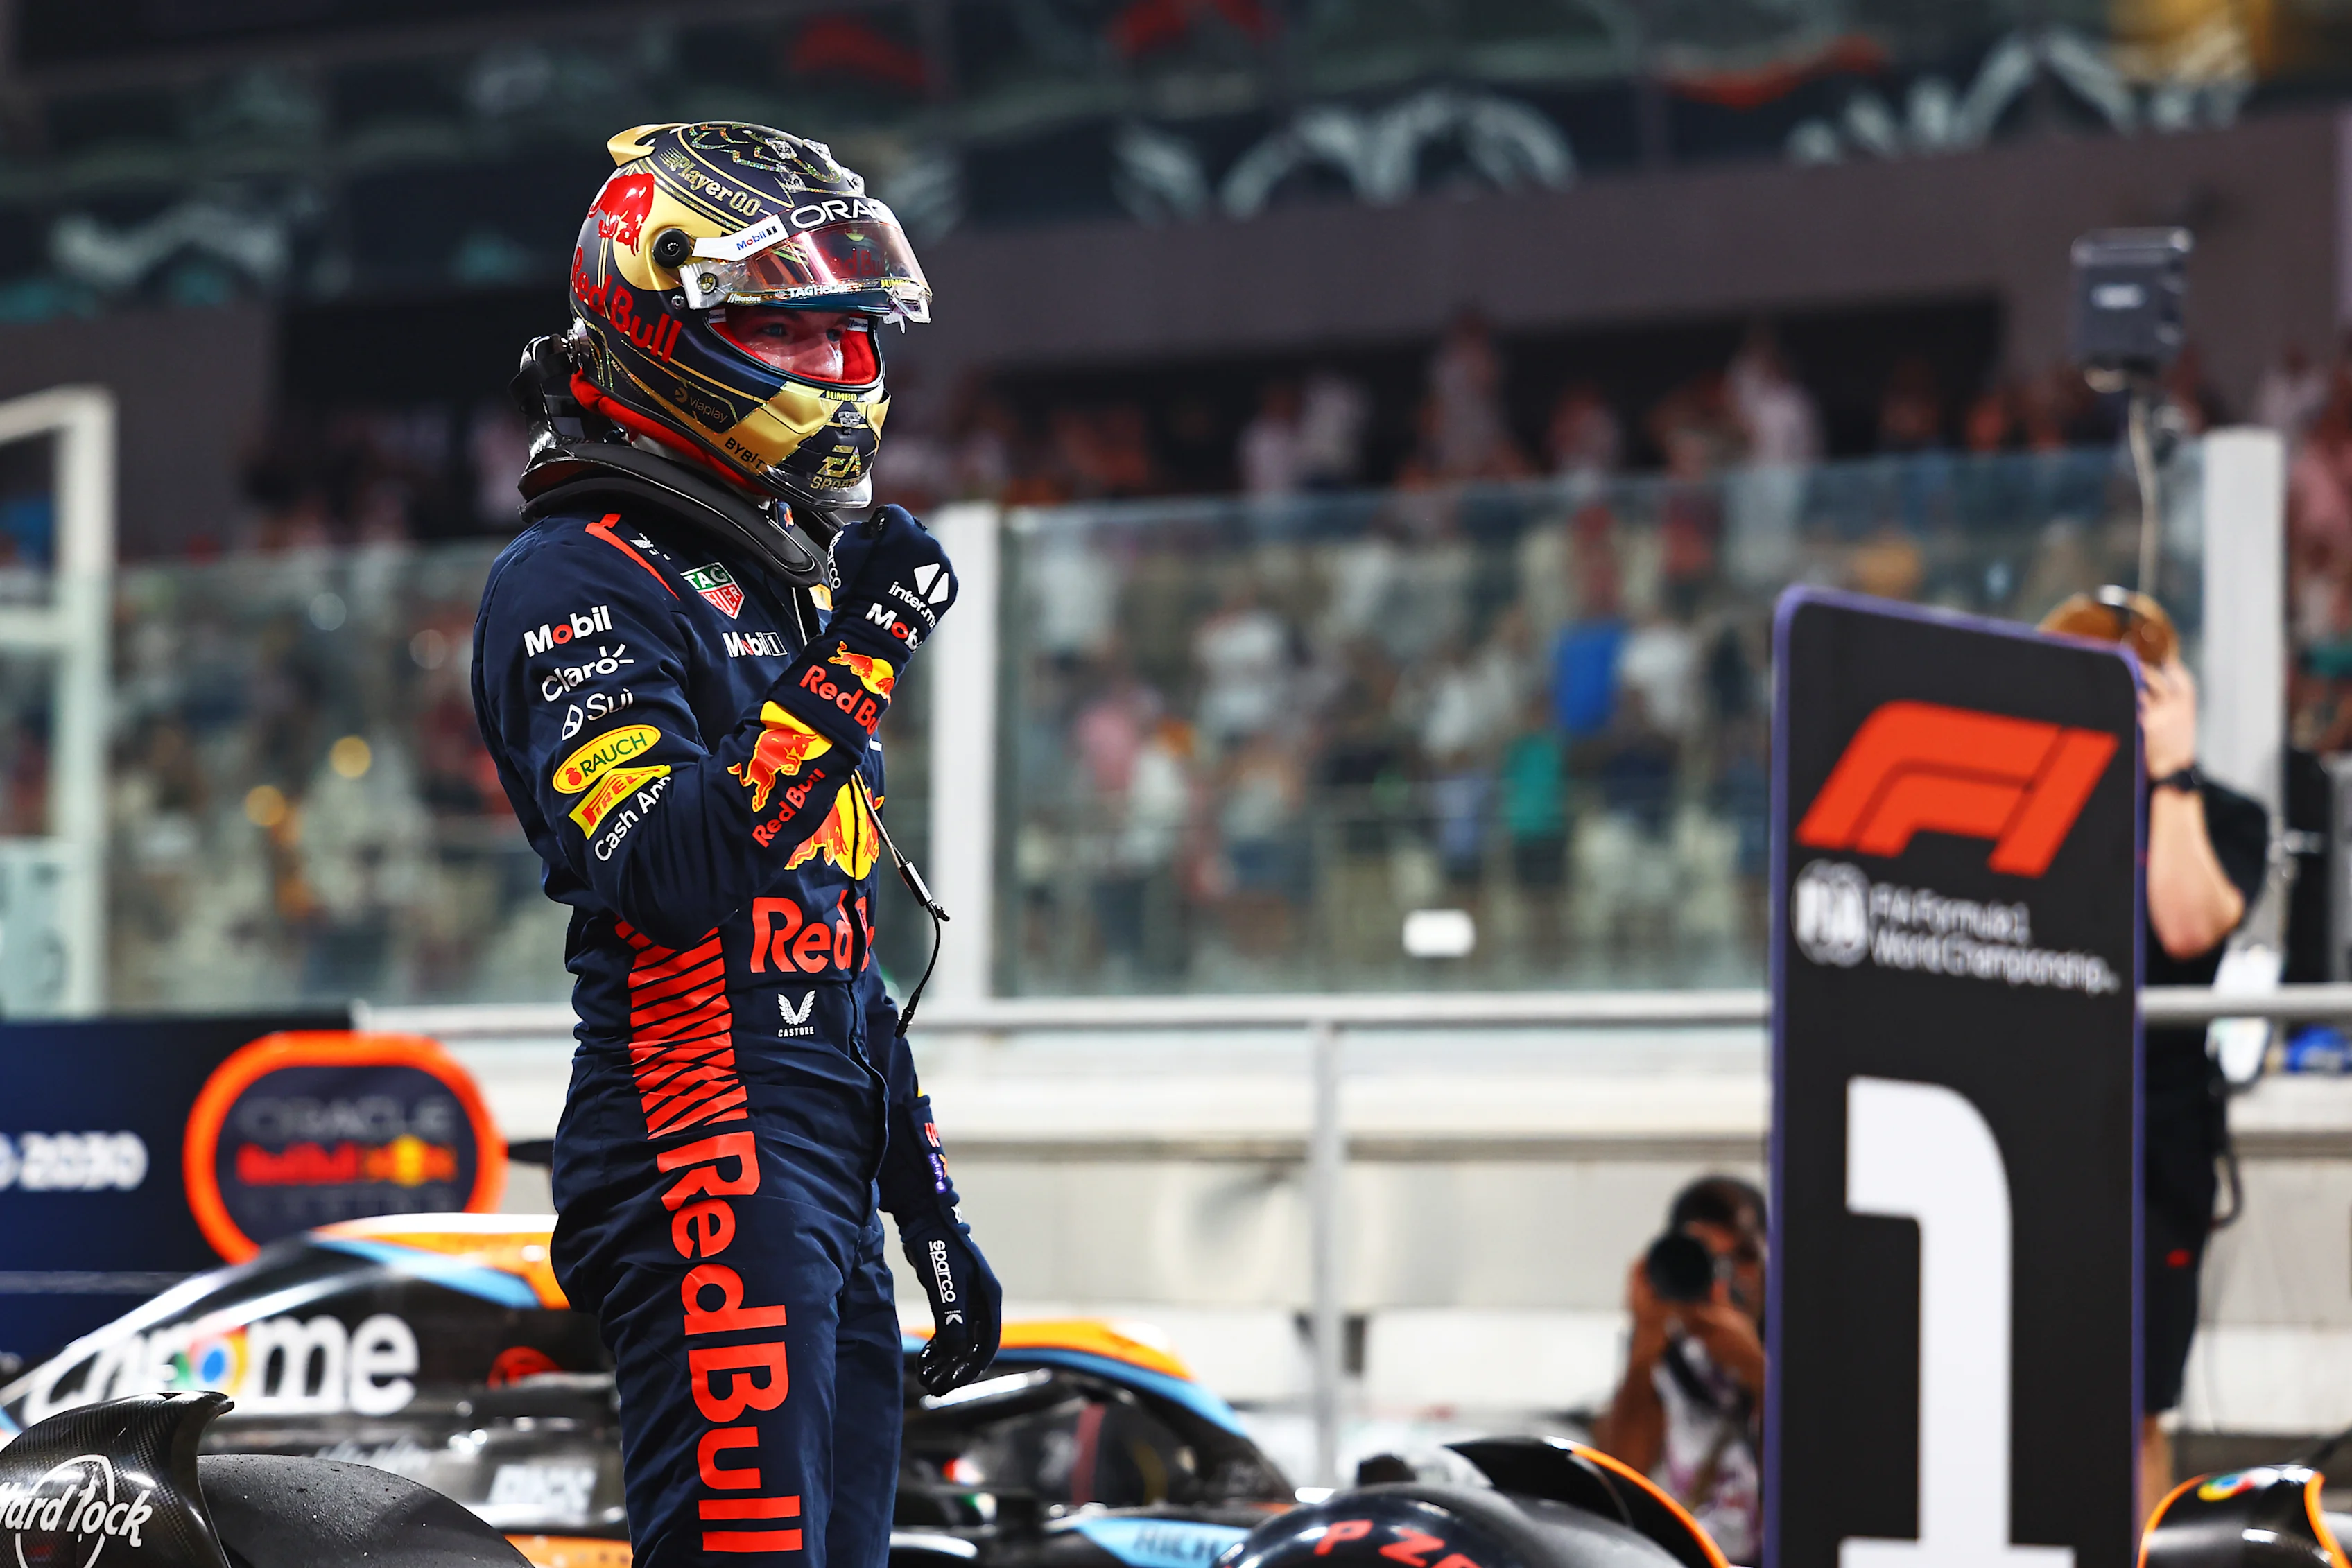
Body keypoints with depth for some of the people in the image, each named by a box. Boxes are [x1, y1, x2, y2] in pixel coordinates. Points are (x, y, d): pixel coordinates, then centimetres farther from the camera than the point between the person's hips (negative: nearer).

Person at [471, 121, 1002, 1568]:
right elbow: (672, 875, -22)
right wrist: (857, 665, -19)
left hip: (831, 1178, 9)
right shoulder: (581, 582, -7)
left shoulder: (784, 585, 23)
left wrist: (933, 1212, 23)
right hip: (706, 1168, -9)